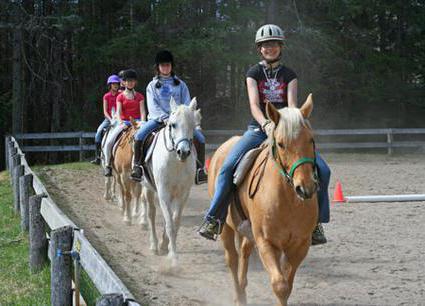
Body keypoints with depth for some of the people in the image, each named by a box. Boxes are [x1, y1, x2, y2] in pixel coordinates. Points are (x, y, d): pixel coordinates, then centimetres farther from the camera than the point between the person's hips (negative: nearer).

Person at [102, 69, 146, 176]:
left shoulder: (139, 96, 8)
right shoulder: (120, 97, 6)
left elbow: (142, 111, -1)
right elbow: (119, 111, -5)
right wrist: (120, 122, -24)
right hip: (124, 122, -1)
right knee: (108, 142, -19)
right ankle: (107, 164, -4)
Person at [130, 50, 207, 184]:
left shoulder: (180, 84, 14)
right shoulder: (152, 85, 10)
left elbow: (187, 103, 8)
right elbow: (152, 105, -3)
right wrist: (164, 118, -19)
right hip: (158, 118, -1)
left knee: (199, 137, -20)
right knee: (139, 135, -28)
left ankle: (200, 168, -13)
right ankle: (137, 165, -16)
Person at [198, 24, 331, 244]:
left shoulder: (289, 75, 10)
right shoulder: (254, 73, 6)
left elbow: (292, 104, -5)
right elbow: (254, 104, -9)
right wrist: (266, 124, -30)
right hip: (258, 129, -1)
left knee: (322, 170, -15)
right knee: (228, 167, -25)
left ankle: (315, 221, -2)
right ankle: (213, 219, -16)